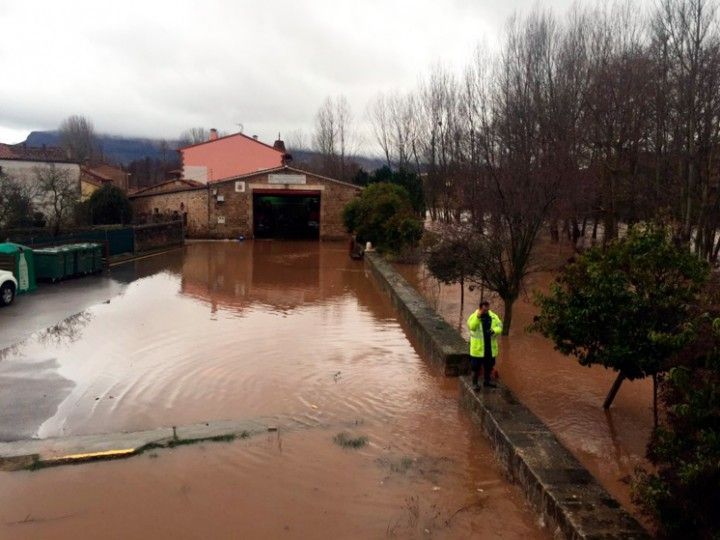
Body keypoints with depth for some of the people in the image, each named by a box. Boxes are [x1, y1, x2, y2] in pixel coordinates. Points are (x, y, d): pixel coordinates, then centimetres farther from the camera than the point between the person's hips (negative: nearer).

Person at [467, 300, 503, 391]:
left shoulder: (493, 316, 0)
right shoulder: (474, 316, -10)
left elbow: (500, 326, -1)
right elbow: (471, 326, -25)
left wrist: (494, 330, -21)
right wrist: (478, 316, -33)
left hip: (490, 347, 4)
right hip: (478, 348, -4)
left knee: (489, 366, 19)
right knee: (476, 366, 4)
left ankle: (487, 380, 38)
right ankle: (475, 383, 18)